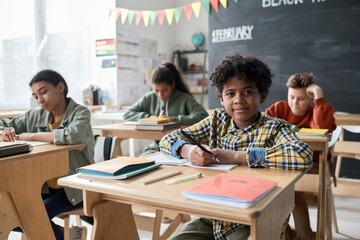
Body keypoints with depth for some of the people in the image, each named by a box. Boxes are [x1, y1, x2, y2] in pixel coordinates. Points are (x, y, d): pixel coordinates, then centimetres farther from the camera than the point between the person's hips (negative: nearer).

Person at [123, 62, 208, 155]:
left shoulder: (185, 99, -6)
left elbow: (203, 116, -21)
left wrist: (174, 119, -20)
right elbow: (127, 114, 11)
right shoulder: (150, 98, 9)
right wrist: (148, 116, -5)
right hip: (155, 147, 4)